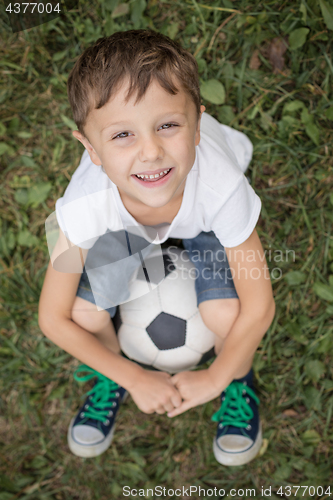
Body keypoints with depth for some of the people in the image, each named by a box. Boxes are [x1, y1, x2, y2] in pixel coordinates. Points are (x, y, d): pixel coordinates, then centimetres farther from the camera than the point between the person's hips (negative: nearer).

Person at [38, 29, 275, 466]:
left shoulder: (221, 187, -43)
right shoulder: (85, 204, -38)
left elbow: (259, 307, -27)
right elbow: (54, 319, -23)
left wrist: (213, 379, -14)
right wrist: (135, 379, -15)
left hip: (202, 215, 0)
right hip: (125, 219, 1)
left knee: (224, 314, -23)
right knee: (85, 309, -16)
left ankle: (238, 383, 16)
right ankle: (112, 377, 22)